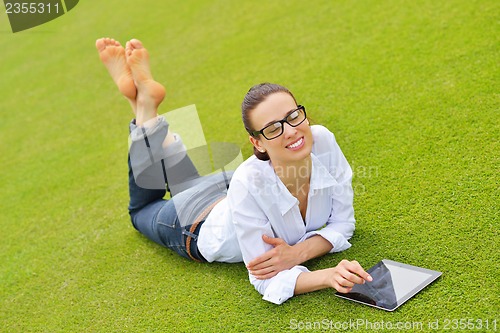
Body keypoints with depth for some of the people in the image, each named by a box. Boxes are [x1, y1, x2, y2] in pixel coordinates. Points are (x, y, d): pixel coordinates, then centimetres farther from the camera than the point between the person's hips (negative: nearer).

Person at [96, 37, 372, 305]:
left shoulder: (323, 141, -34)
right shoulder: (249, 183, -46)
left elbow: (342, 223, -21)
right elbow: (269, 281, -38)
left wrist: (297, 253, -37)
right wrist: (328, 276, -54)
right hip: (199, 227, -3)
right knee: (143, 209, 30)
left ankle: (146, 97, 27)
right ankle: (144, 103, 22)